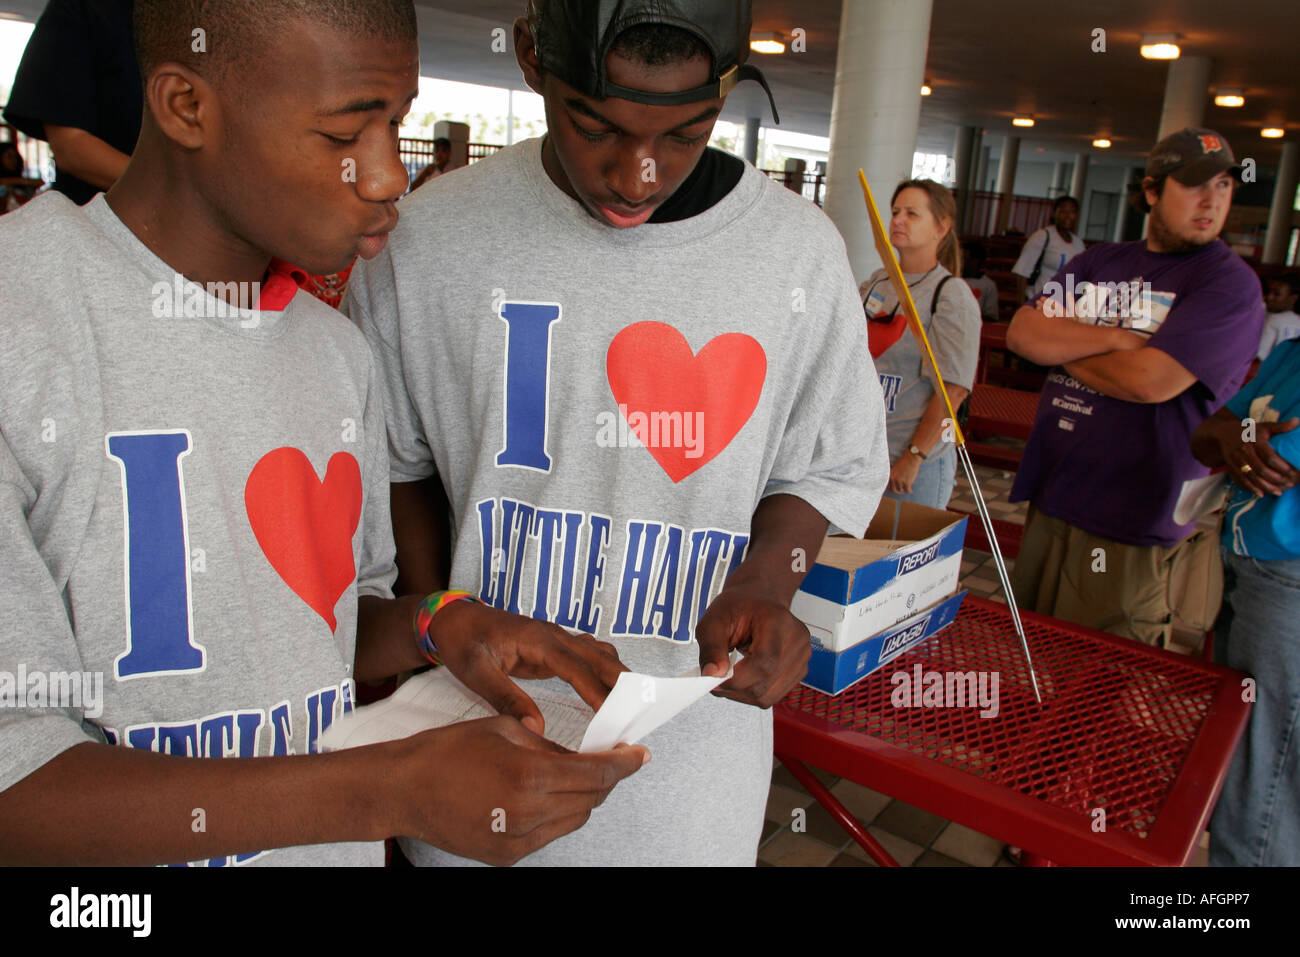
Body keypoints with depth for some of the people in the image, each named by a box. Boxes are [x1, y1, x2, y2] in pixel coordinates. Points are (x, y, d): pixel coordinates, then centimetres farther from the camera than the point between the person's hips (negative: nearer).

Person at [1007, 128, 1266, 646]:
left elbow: (1151, 381, -20)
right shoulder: (1100, 262, 13)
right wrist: (1113, 339, -13)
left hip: (1133, 527, -6)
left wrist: (1061, 342, -4)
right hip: (1050, 501, 6)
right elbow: (1021, 332, 1)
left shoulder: (1230, 282, -7)